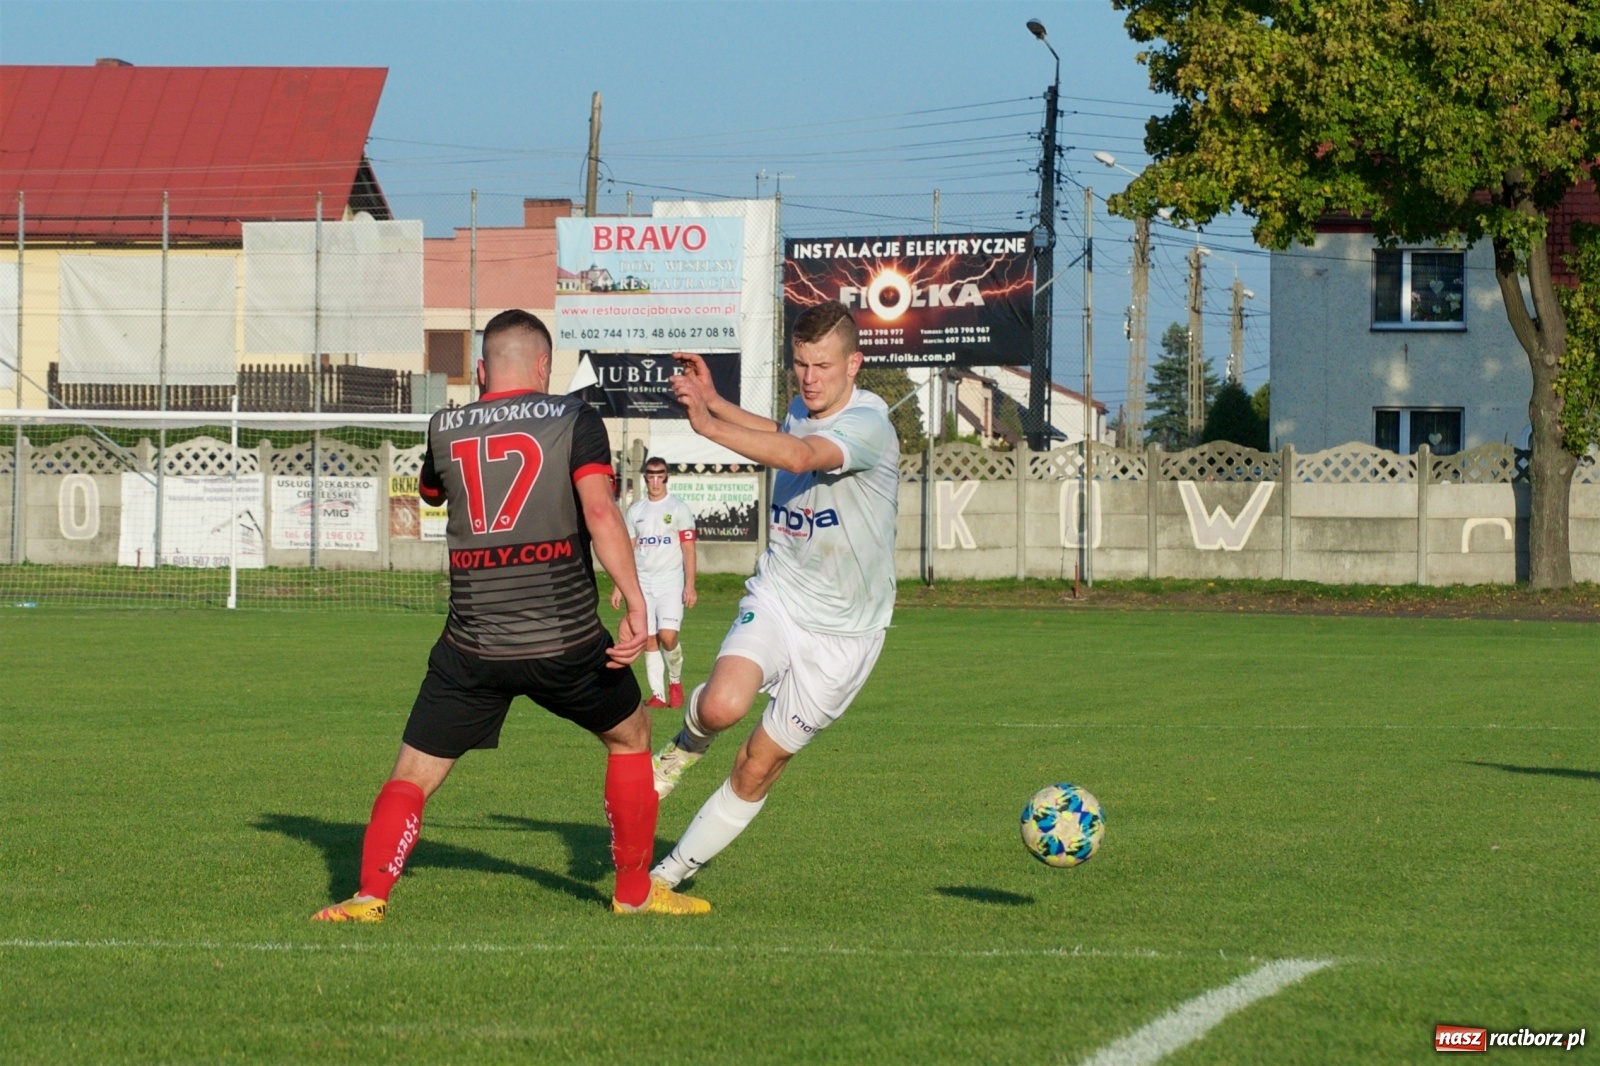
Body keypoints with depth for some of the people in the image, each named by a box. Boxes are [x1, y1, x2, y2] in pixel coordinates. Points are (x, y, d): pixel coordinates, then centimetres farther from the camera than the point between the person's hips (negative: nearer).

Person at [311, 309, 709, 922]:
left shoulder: (444, 430, 8)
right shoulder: (573, 419, 0)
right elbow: (599, 510, -14)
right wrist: (635, 602, -18)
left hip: (472, 646, 1)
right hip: (566, 641, -1)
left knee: (413, 775, 8)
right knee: (630, 738, 23)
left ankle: (370, 895, -13)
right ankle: (634, 892, 25)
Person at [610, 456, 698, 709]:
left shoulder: (678, 508, 1)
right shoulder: (635, 511, 11)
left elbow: (688, 549, -3)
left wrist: (690, 586, -11)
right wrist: (618, 587, 8)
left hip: (670, 582, -4)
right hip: (643, 583, 4)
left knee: (667, 635, -16)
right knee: (649, 639, 0)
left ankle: (675, 682, 8)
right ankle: (657, 694, 5)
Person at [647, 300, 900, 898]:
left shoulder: (869, 426, -20)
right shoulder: (802, 411, 4)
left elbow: (799, 456, -40)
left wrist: (710, 423, -49)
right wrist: (716, 400, 17)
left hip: (841, 631, -4)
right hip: (775, 598, 4)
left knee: (758, 770, 2)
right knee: (722, 705, -28)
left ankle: (672, 873, 19)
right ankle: (692, 738, 7)